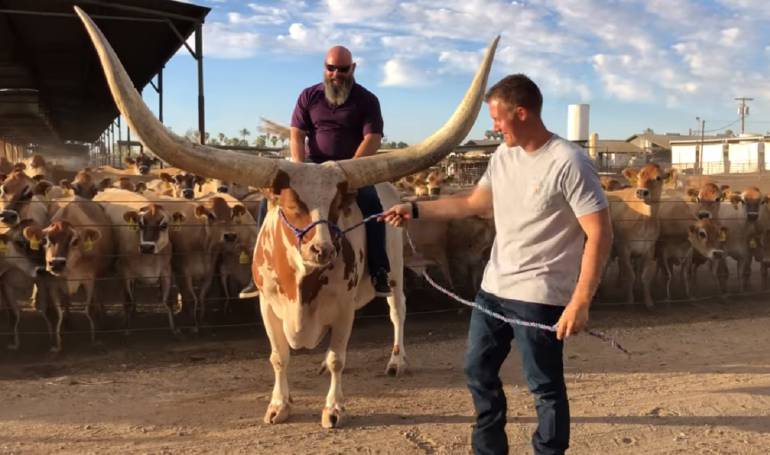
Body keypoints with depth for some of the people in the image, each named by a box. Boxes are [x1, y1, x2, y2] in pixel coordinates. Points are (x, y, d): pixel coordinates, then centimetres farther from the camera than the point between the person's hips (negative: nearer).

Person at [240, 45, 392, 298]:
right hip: (314, 165, 3)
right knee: (270, 202, -15)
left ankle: (378, 273, -25)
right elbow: (296, 135, 4)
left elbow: (372, 138, -7)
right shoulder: (309, 97, 8)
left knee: (372, 205, -33)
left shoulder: (367, 100, 2)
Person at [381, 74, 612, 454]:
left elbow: (600, 235, -19)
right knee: (478, 371, 18)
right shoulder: (503, 156, 7)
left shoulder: (569, 163, -17)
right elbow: (474, 204, 19)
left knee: (544, 386, 2)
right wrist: (415, 209, 14)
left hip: (539, 296, -8)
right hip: (493, 288, 8)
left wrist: (579, 303, -23)